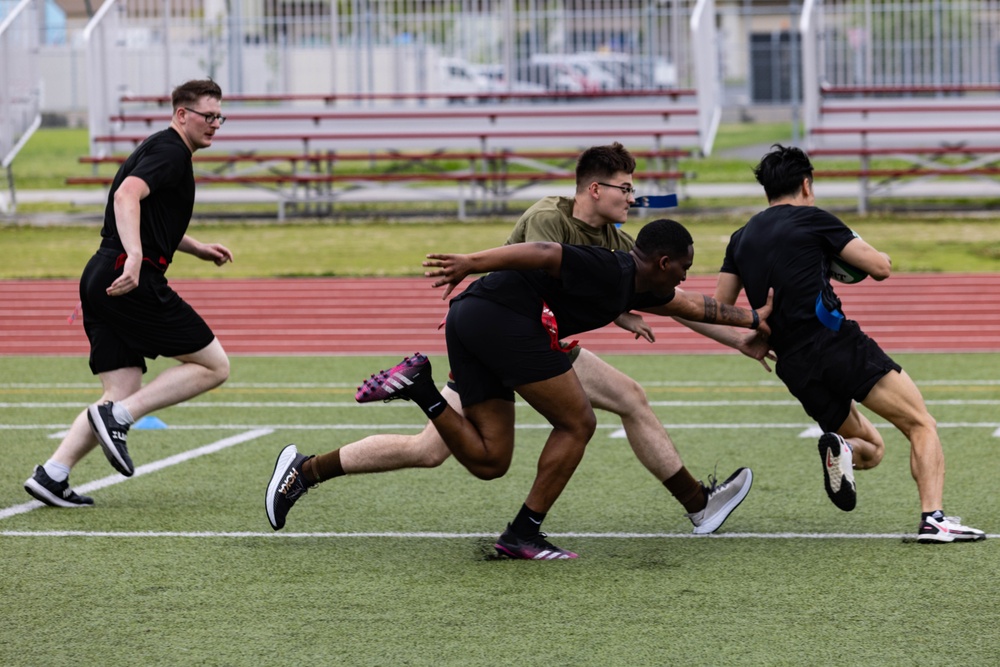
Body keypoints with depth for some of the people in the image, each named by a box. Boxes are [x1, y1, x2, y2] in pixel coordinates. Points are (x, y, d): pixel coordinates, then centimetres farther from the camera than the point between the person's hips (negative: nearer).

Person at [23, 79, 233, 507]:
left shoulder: (162, 151, 26)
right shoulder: (170, 152, -6)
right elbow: (127, 196, -25)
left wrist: (198, 249, 35)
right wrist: (134, 256, -38)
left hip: (101, 280, 10)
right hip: (134, 280, -10)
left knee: (122, 396, 7)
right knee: (214, 366, -3)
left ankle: (52, 474, -5)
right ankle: (118, 417, -11)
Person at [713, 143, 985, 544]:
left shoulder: (742, 239, 17)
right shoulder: (812, 219, 2)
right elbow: (881, 268, 3)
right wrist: (865, 255, 25)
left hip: (794, 368, 6)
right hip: (836, 342, -6)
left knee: (871, 448, 20)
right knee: (921, 425, -1)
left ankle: (840, 449, -16)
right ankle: (933, 518, -21)